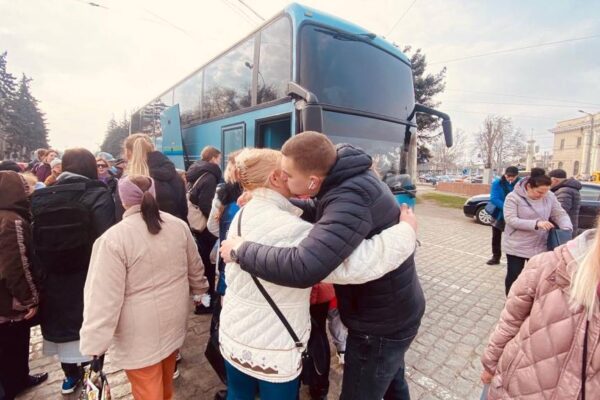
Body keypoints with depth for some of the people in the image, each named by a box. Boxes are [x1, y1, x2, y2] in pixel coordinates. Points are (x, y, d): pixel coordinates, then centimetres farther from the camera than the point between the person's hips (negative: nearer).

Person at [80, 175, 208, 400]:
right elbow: (195, 268, 7)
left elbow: (104, 297, -22)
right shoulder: (179, 226, -4)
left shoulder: (113, 238, -21)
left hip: (141, 333, -5)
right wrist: (199, 290, 23)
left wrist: (94, 345, -14)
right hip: (173, 319, 6)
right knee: (165, 381, 29)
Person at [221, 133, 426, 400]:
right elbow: (318, 212, 9)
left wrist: (241, 250, -30)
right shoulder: (347, 178, -6)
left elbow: (302, 268, -47)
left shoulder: (352, 199, -37)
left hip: (379, 324, -9)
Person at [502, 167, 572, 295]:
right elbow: (511, 220, -23)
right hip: (516, 246, -4)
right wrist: (536, 223, -32)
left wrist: (566, 229, -15)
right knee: (513, 276, 10)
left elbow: (560, 214, 4)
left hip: (539, 246, 4)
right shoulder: (513, 197, -17)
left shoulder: (550, 196, -3)